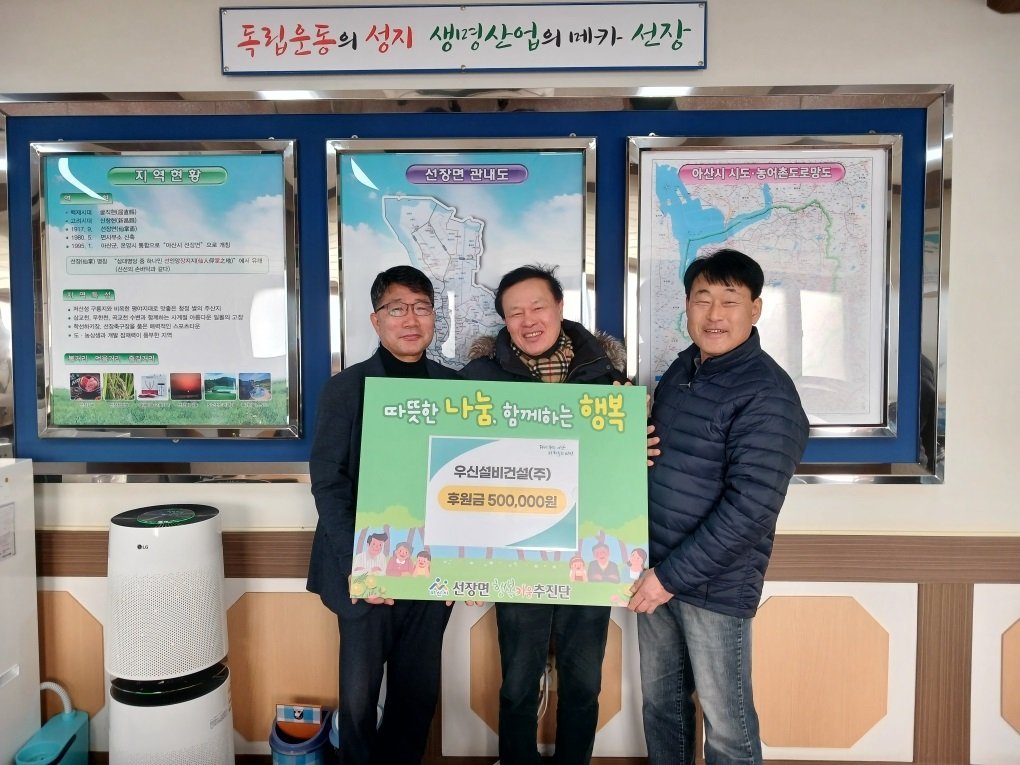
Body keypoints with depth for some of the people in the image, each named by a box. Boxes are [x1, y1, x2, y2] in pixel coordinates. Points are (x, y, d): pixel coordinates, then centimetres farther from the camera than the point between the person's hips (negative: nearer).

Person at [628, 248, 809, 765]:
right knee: (659, 700, 19)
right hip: (653, 571, 6)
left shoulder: (767, 394, -16)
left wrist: (673, 575, -18)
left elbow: (748, 508, -21)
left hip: (714, 584, -6)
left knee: (726, 722, 10)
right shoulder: (682, 369, 7)